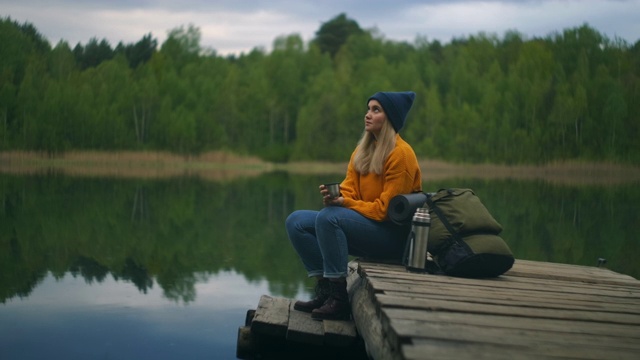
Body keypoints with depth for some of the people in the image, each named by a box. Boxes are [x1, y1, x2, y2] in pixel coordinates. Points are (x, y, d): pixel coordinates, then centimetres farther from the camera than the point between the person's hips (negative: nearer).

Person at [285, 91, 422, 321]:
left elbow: (385, 209, -16)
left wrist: (344, 203, -20)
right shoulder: (362, 151, 10)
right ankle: (325, 289, -6)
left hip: (394, 235, -8)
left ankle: (339, 300, -25)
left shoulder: (401, 154, -14)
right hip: (365, 225, 8)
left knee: (329, 217, -31)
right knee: (296, 221, -4)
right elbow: (347, 192, 5)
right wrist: (333, 197, -18)